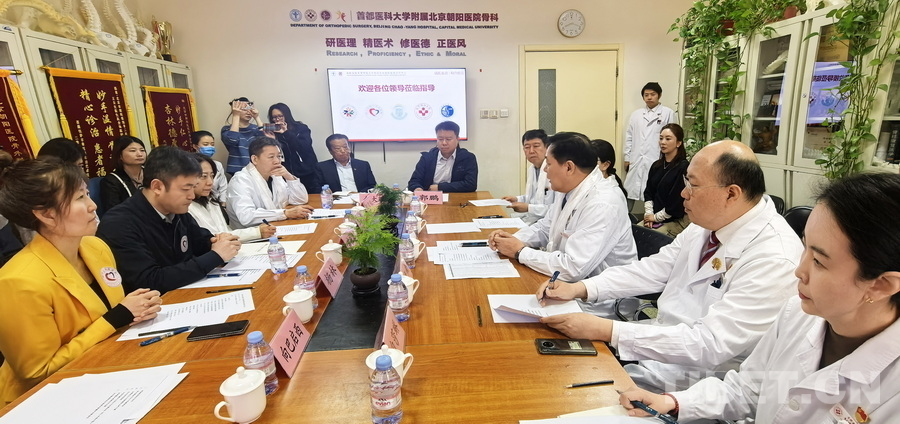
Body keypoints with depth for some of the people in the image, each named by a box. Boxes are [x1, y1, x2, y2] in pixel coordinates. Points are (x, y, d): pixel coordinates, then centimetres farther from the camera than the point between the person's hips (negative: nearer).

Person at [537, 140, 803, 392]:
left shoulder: (775, 260, -25)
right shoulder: (709, 222, -2)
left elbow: (710, 344, -29)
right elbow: (655, 268, 3)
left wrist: (607, 331, -31)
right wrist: (581, 289, -9)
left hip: (693, 376, -6)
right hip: (663, 338, 7)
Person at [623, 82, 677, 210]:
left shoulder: (668, 113, 3)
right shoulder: (635, 114, 13)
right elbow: (629, 137, 11)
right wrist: (627, 158, 6)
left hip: (657, 161, -3)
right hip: (636, 161, 3)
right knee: (629, 191, 5)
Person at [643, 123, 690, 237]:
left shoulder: (683, 168, -11)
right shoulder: (656, 165, 10)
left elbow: (678, 200, -14)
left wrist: (656, 217, -8)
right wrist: (649, 213, -5)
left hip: (677, 221, -6)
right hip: (654, 217, 6)